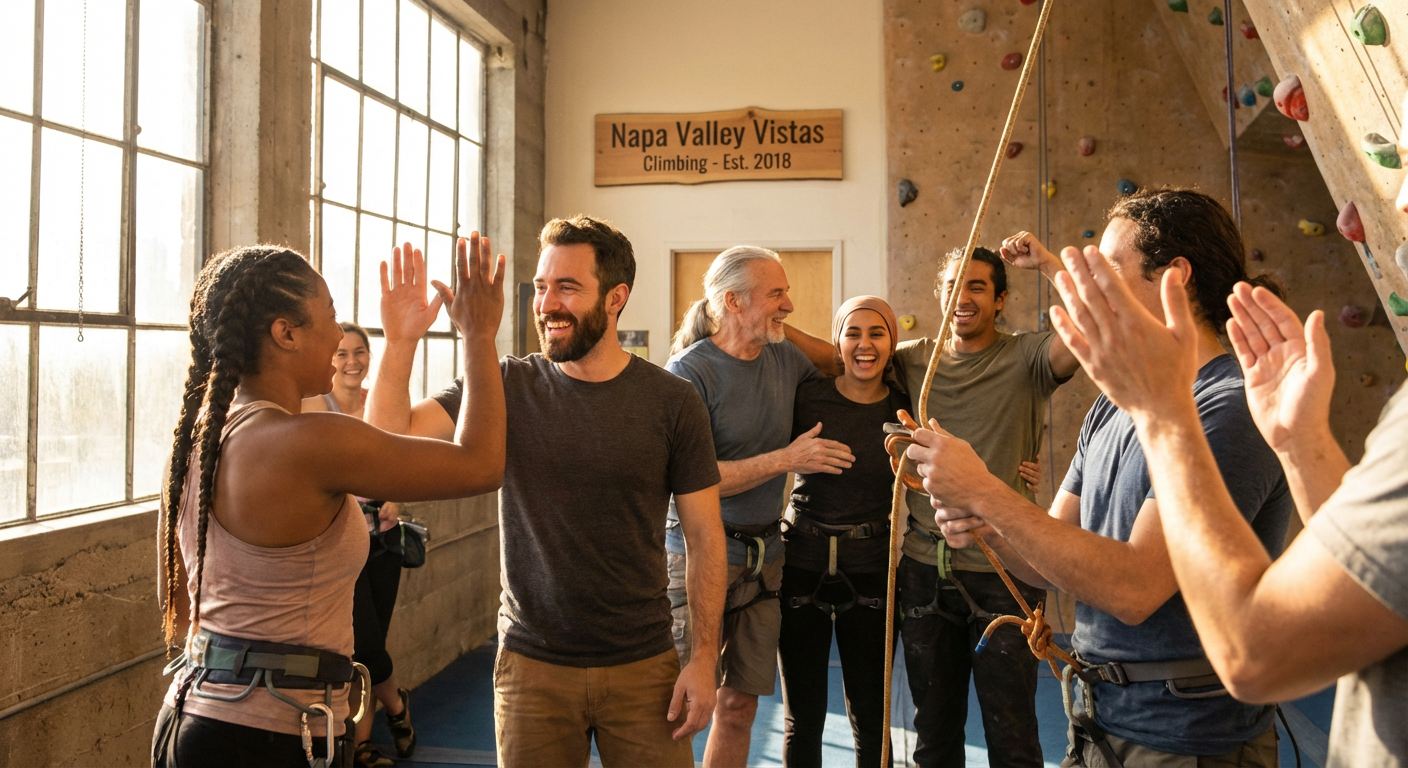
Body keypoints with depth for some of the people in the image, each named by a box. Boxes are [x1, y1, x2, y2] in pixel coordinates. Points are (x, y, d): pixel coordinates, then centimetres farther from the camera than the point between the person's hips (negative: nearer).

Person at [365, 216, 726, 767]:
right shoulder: (507, 386, -2)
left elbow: (704, 537, -3)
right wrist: (400, 341, -21)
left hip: (643, 666, -1)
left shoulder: (672, 403, -6)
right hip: (532, 663, 1)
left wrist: (704, 659, -7)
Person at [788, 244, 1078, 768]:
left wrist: (1045, 262, -21)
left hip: (1003, 572, -3)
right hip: (925, 570, 4)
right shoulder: (915, 360, 7)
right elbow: (831, 355, 8)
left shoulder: (1024, 359, -4)